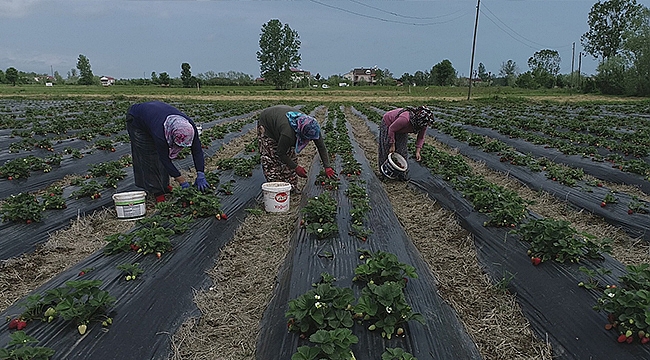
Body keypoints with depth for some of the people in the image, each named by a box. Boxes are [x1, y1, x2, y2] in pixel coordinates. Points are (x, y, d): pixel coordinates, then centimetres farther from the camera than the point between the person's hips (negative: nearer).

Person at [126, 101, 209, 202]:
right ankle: (157, 191, 0)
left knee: (163, 153, 3)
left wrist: (200, 176, -30)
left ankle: (163, 185, 17)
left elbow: (197, 150, -23)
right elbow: (165, 159, -33)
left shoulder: (189, 127, -31)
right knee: (149, 156, -8)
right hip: (136, 120, -5)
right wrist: (183, 182, -32)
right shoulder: (160, 132, -43)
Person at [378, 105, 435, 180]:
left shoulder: (423, 124, -25)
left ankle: (402, 173, 12)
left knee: (402, 150, 2)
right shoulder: (405, 119, -45)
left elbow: (421, 138, -8)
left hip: (401, 131, 5)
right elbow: (391, 129, -30)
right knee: (387, 150, 2)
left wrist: (417, 151, -18)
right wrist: (392, 145, -22)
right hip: (388, 123, -5)